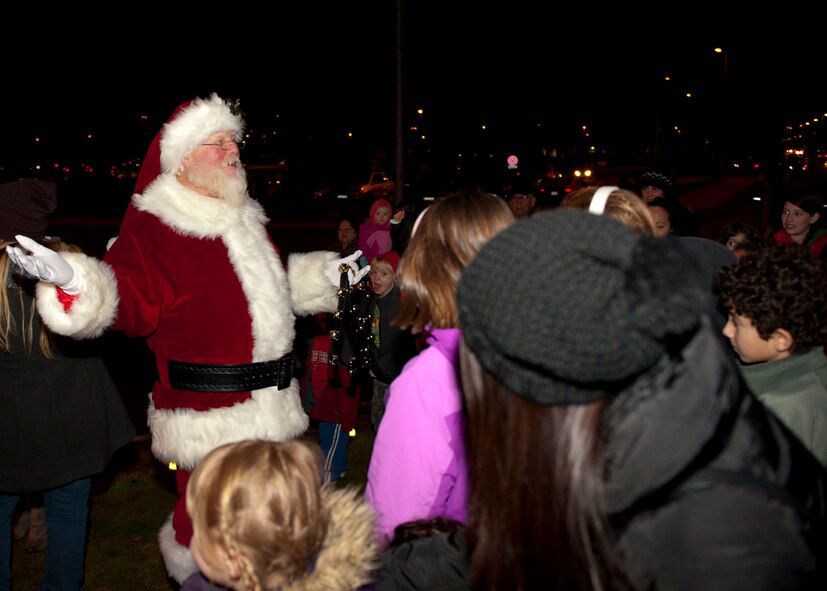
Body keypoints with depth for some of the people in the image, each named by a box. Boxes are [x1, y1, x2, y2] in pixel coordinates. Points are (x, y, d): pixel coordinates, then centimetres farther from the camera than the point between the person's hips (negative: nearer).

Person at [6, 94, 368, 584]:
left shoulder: (245, 218, 15)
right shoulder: (152, 227, -12)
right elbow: (132, 300, -25)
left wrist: (322, 275, 32)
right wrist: (73, 281, -42)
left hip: (268, 409, 8)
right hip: (209, 418, -8)